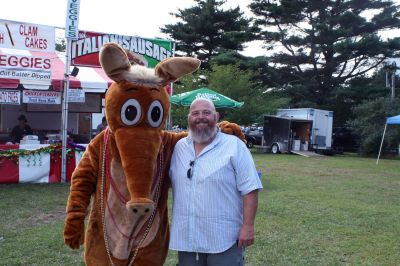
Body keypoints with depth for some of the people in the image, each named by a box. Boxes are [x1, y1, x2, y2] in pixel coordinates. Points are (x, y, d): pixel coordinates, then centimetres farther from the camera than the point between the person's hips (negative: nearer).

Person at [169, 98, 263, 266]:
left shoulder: (234, 146, -8)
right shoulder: (179, 147, 7)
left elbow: (249, 189, -10)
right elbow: (171, 181, 19)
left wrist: (248, 226, -13)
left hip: (224, 239, -4)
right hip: (186, 237, 5)